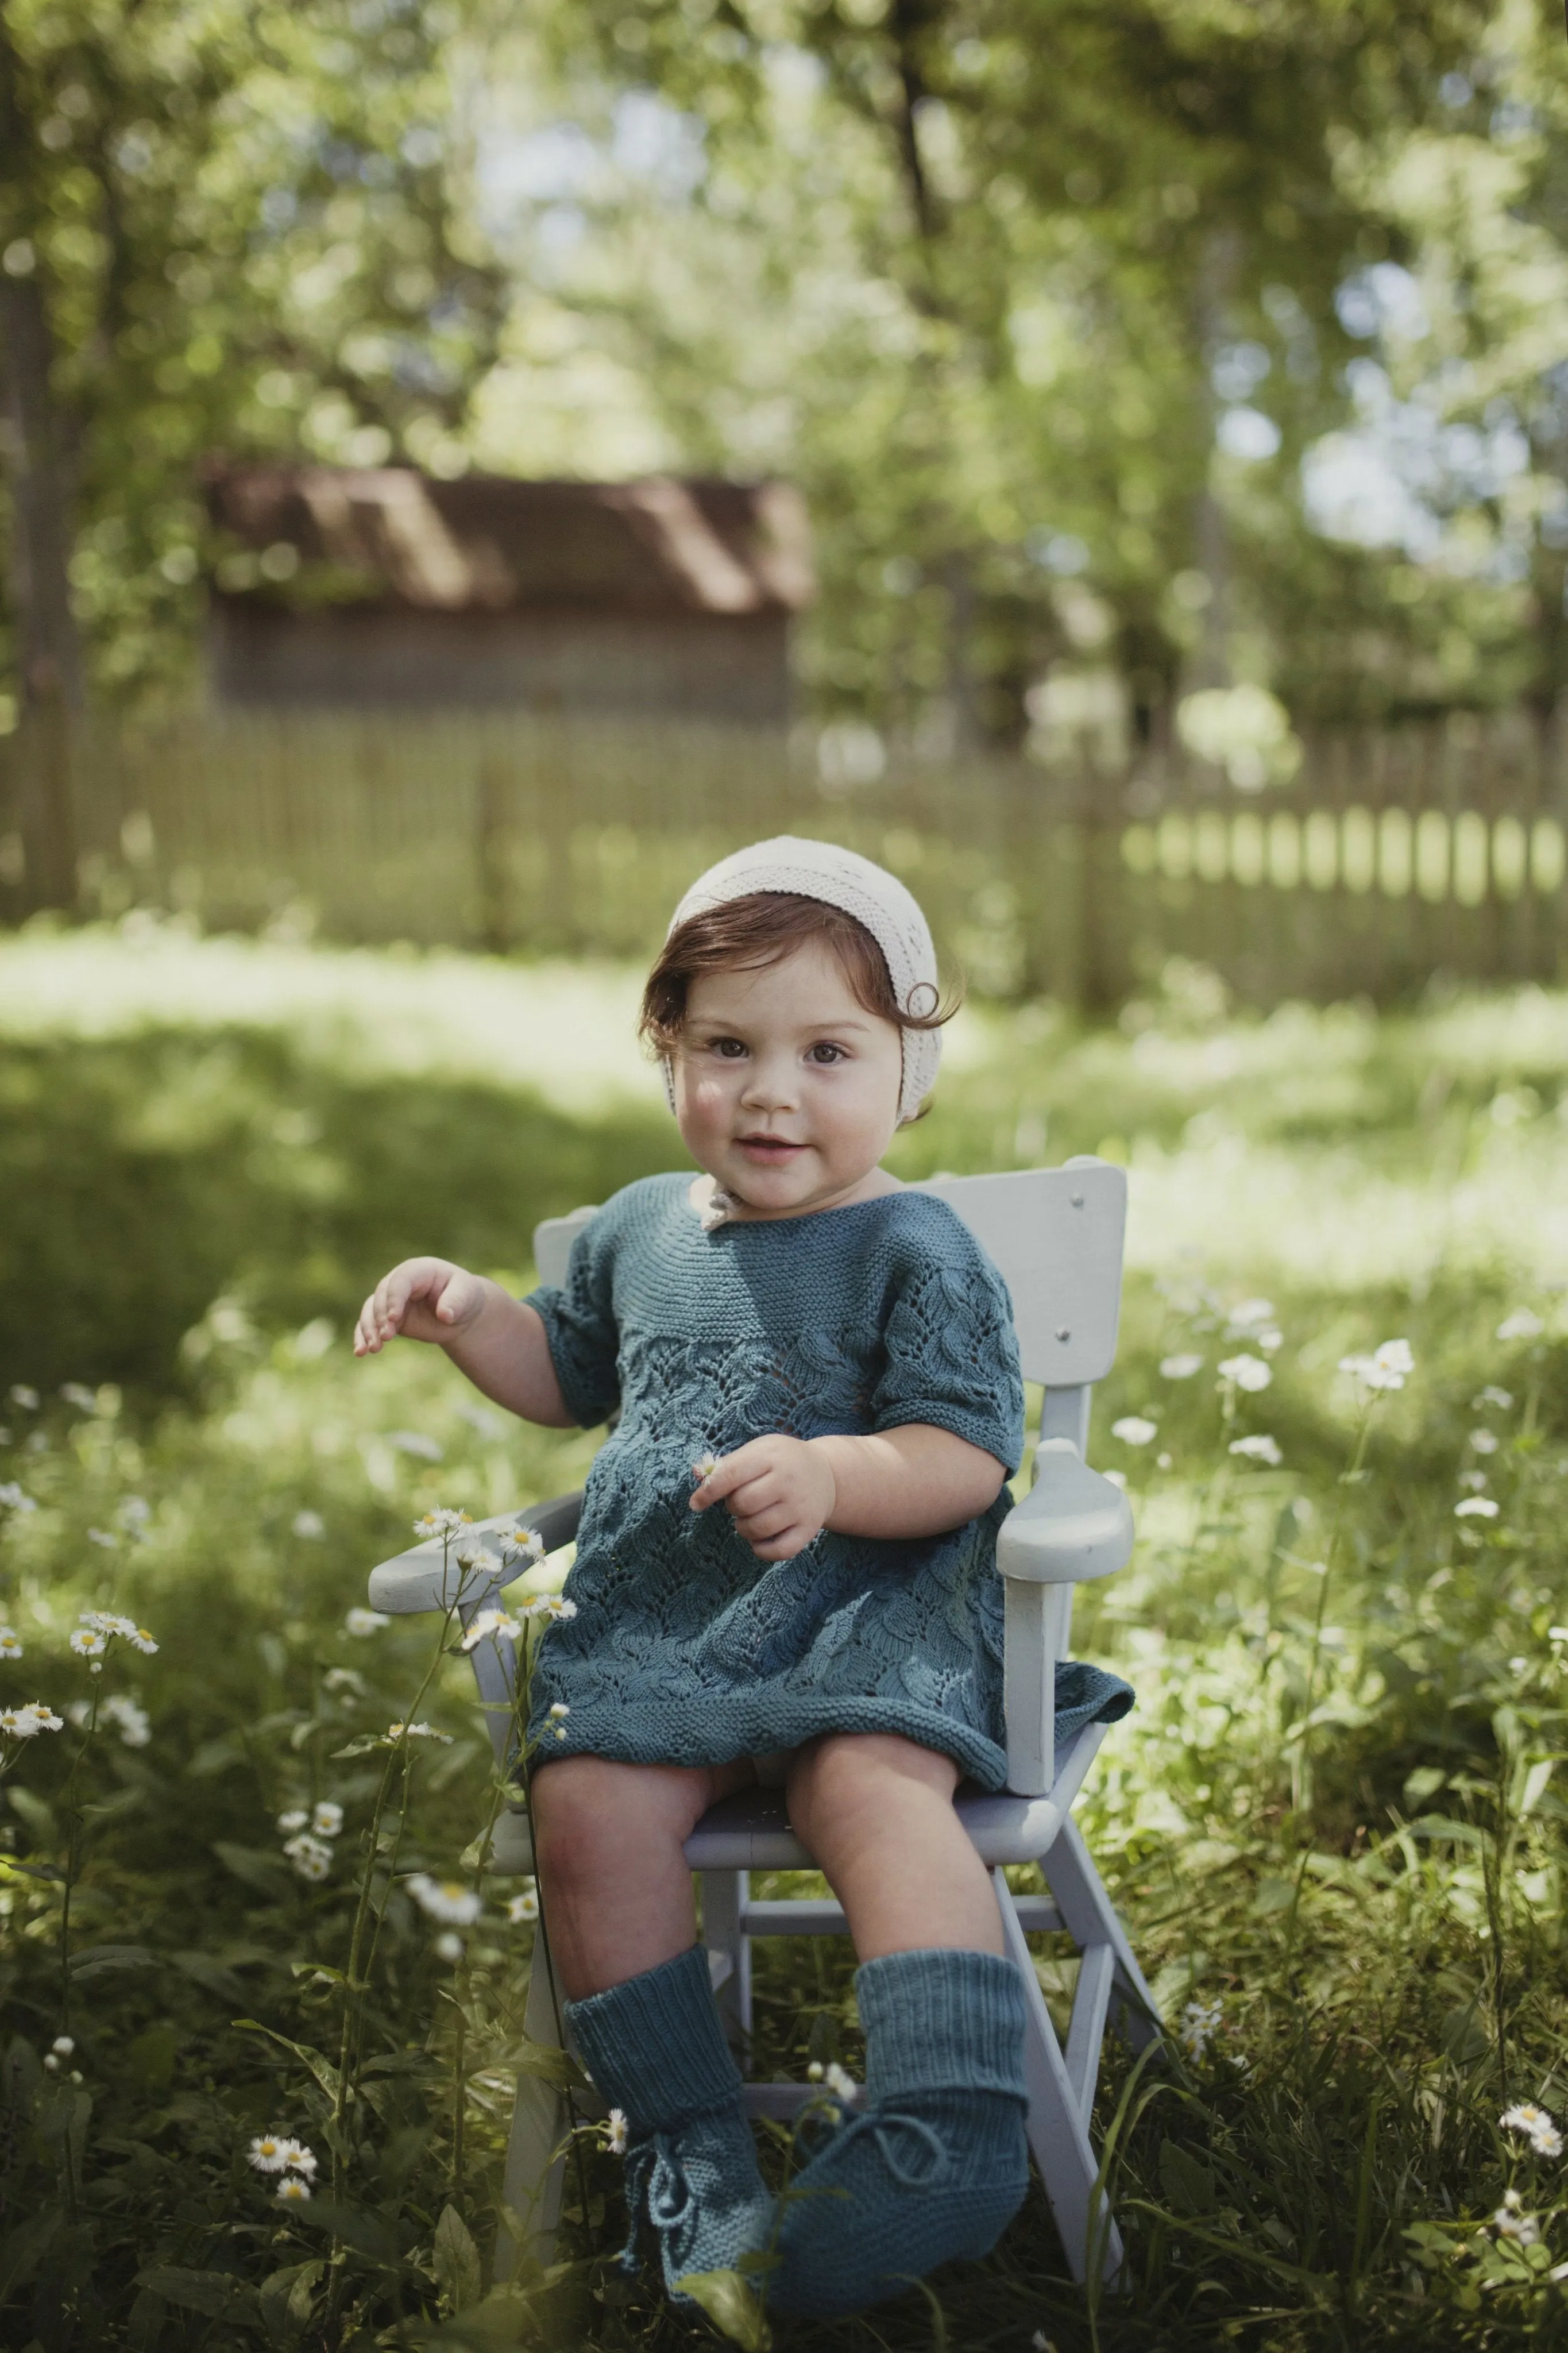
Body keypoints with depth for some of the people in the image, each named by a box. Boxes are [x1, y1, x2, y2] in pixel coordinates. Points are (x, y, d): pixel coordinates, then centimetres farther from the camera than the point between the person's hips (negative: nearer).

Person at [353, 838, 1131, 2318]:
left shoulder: (915, 1252, -1)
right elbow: (573, 1375, 34)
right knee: (588, 1804, -21)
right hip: (656, 1614, 5)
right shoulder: (640, 1228, 17)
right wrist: (471, 1318, 15)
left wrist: (832, 1476, -28)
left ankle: (952, 2124, -39)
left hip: (866, 1606, -4)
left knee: (872, 1780, -34)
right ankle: (686, 2139, -9)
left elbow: (967, 1457, -9)